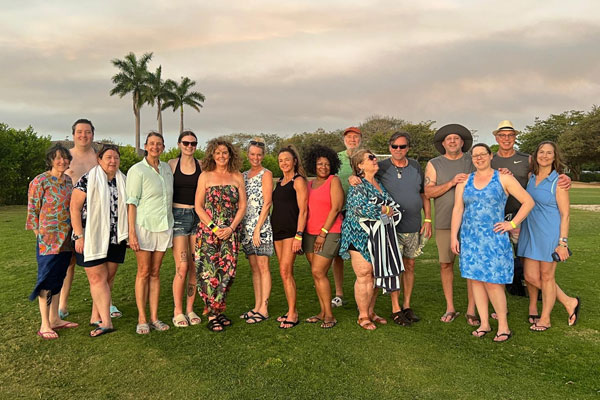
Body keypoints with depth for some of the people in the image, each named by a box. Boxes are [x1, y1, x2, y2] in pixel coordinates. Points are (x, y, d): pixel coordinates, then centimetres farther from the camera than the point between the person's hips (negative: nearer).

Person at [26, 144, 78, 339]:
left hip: (66, 239, 6)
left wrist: (76, 233, 14)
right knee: (47, 279, -1)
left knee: (58, 278, 13)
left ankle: (55, 319, 24)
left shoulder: (68, 180, 10)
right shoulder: (40, 181, -8)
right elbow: (33, 210, -7)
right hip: (48, 240, -6)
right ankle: (44, 325, 7)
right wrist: (39, 235, -8)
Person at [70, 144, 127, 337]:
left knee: (108, 278, 8)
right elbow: (74, 208, -8)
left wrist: (128, 234, 13)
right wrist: (79, 236, -12)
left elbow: (127, 208, 17)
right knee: (98, 278, -5)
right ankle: (106, 322, -4)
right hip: (92, 238, -5)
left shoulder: (123, 181, 10)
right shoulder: (88, 180, -6)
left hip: (115, 240, 5)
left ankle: (96, 317, 21)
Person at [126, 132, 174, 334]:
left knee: (155, 273, 9)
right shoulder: (137, 170, -6)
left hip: (164, 226, 5)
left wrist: (171, 222, 13)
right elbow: (132, 202, -9)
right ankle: (142, 319, 8)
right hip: (144, 225, -5)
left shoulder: (166, 168, 10)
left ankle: (154, 317, 14)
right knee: (144, 272, 0)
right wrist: (131, 232, -14)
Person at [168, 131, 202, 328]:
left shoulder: (202, 165, 7)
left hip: (198, 216, 3)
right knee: (182, 267, -8)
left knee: (195, 267, 4)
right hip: (178, 216, -2)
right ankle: (177, 311, 7)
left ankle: (190, 309, 18)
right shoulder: (171, 164, 3)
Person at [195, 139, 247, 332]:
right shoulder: (205, 176, 4)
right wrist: (213, 227, -10)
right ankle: (212, 315, 6)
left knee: (227, 271, 2)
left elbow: (242, 205, 6)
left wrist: (231, 228, -7)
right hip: (208, 231, -2)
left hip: (231, 232, 2)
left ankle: (218, 310, 19)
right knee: (209, 271, -5)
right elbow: (198, 206, 0)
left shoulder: (237, 177, 9)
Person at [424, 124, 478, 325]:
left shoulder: (473, 161, 11)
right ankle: (450, 308, 18)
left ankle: (471, 310, 10)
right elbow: (428, 192, -2)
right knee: (445, 264, 4)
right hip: (445, 223, 0)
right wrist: (452, 182, -13)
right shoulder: (434, 164, 9)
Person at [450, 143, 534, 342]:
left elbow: (528, 201, 2)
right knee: (476, 279, 6)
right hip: (470, 238, 4)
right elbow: (457, 209, 7)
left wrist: (512, 224, -5)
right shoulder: (464, 181, 9)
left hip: (493, 238, -4)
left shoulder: (503, 179, 1)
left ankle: (503, 326, 10)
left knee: (492, 282, -5)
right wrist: (453, 236, 2)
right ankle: (484, 324, 18)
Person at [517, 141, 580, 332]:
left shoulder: (558, 181, -8)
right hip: (530, 232, 6)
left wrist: (563, 242, -14)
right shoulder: (531, 177, 7)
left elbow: (565, 214, -9)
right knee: (531, 277, 7)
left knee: (546, 276, 6)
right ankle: (569, 303, 29)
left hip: (550, 234, -6)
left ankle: (545, 318, 25)